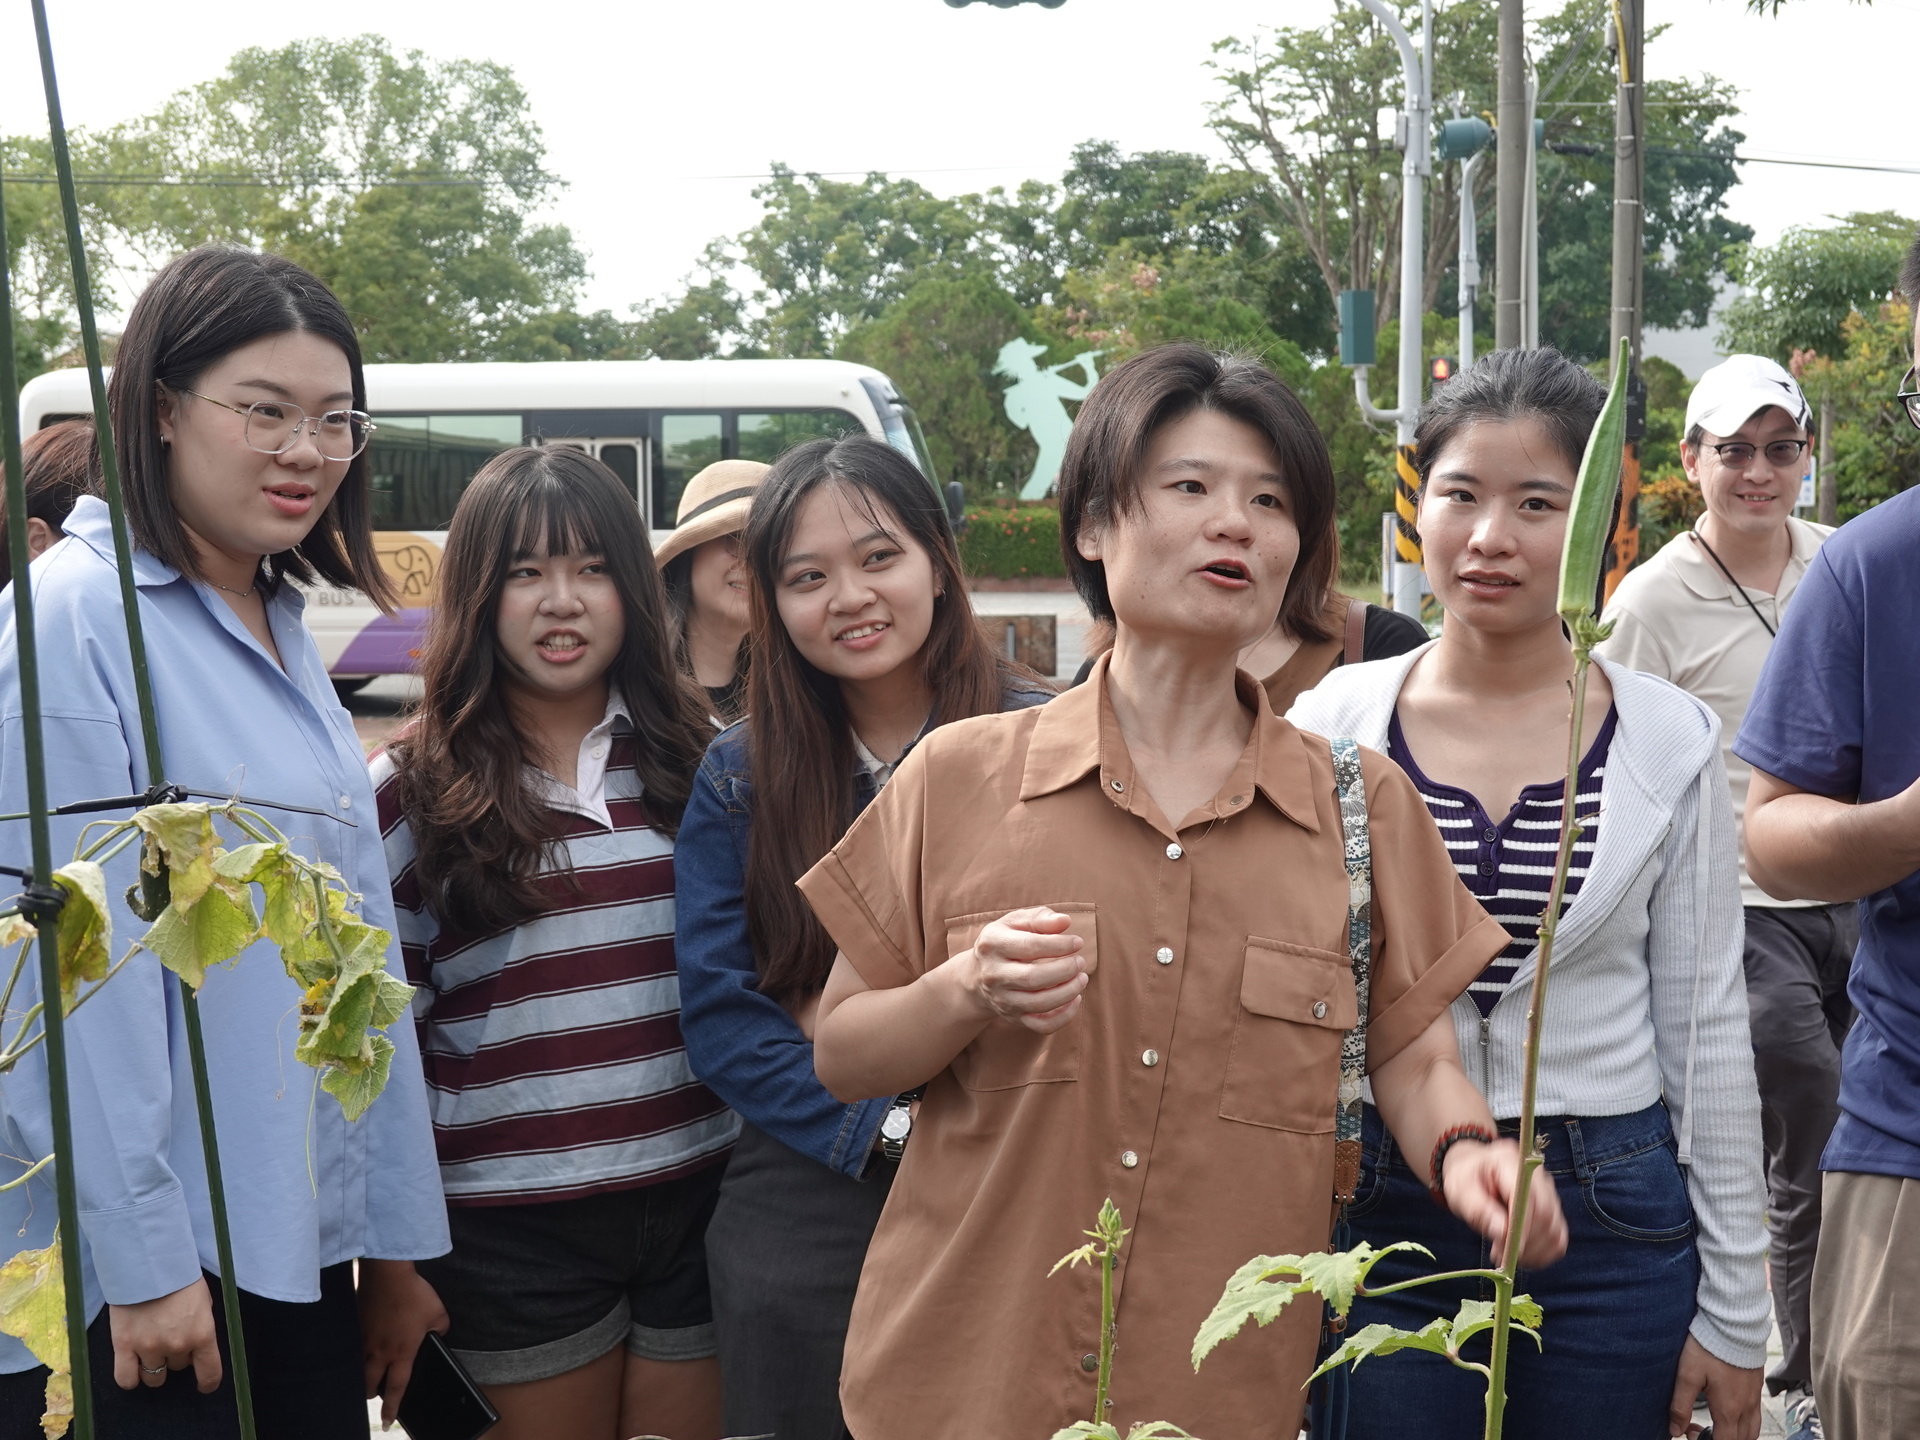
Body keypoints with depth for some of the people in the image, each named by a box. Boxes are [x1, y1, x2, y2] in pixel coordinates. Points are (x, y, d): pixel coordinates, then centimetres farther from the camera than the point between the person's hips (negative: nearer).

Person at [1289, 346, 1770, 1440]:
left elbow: (1705, 1030, 2)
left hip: (1613, 1224, 0)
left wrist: (1734, 1310, 2)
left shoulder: (1672, 741, -2)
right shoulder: (1332, 723, -3)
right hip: (1380, 1216, 0)